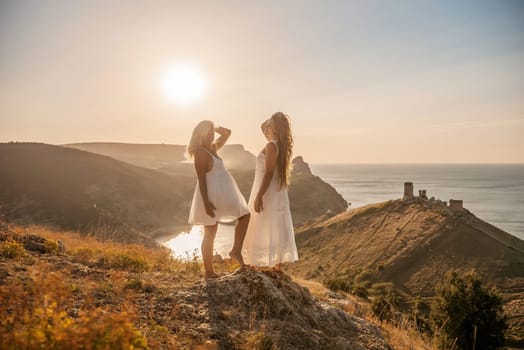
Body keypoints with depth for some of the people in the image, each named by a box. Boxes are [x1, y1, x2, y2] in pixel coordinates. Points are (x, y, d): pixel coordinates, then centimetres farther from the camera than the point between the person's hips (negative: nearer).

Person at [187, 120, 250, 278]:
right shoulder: (200, 152, -14)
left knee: (245, 215, 10)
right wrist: (206, 202, -25)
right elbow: (201, 179, -20)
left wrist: (213, 127, 7)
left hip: (221, 194, 10)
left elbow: (227, 132, 20)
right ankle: (209, 272, 9)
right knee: (210, 234, -2)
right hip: (211, 195, -10)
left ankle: (236, 251, 9)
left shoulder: (212, 148, 12)